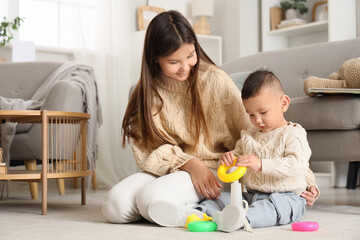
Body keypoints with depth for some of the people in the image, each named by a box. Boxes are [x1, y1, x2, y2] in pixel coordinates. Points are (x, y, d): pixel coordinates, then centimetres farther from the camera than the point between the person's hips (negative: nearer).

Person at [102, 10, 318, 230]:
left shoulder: (215, 80, -7)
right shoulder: (147, 91, 3)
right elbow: (146, 149, -3)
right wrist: (189, 163, -19)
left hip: (215, 169, -4)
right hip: (166, 170, 5)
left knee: (151, 198, -30)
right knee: (114, 205, -20)